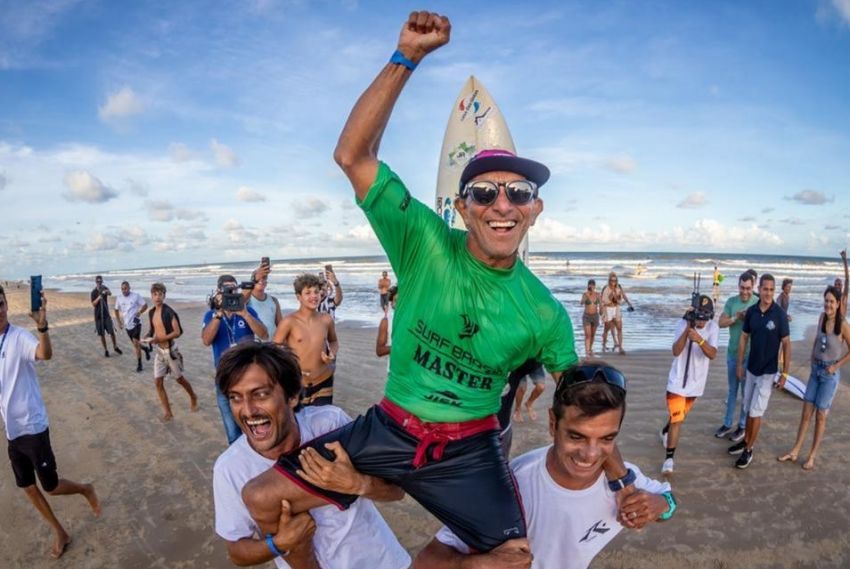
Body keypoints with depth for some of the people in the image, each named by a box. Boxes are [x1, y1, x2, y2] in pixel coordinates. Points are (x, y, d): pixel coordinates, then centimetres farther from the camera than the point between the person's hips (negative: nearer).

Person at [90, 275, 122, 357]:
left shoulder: (105, 288, 1)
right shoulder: (93, 292, -3)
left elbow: (110, 293, -22)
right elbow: (93, 304, -10)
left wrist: (106, 292, -45)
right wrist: (98, 298, -27)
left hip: (106, 314, 1)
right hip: (98, 315, -1)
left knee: (112, 332, -2)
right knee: (102, 334, 3)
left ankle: (115, 347, 15)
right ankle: (105, 350, 12)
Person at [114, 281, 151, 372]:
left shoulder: (136, 296, -9)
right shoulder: (119, 298, 3)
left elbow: (145, 305, -3)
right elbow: (116, 310, 16)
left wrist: (139, 312, -21)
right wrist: (119, 322, 9)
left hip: (136, 323, -5)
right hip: (127, 324, 5)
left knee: (136, 343, -13)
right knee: (135, 343, 12)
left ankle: (139, 364, -4)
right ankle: (146, 348, 42)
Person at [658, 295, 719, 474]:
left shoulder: (713, 327, -9)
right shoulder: (684, 323, -14)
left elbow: (712, 355, -21)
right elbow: (676, 352, -23)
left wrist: (700, 340, -38)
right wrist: (688, 328, -31)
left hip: (696, 381, 3)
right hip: (678, 380, -3)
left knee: (678, 416, 21)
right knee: (677, 419, -7)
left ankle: (666, 432, 51)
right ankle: (669, 458, 1)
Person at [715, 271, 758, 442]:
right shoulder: (731, 301, 0)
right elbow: (720, 323, -3)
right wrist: (735, 318, -20)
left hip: (750, 355, -4)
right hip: (732, 353, 4)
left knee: (746, 392, 8)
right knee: (732, 390, 15)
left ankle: (743, 426, 21)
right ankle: (728, 424, 25)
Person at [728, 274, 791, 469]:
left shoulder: (779, 314, -15)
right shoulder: (751, 311, -3)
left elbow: (786, 344, -11)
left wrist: (785, 373, -11)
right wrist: (739, 364, 6)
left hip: (768, 372, -4)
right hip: (751, 368, 4)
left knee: (756, 412, 0)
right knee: (748, 409, 16)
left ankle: (749, 450, 12)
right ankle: (746, 441, 32)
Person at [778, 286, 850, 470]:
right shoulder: (822, 317, 1)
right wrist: (813, 357, 8)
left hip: (830, 373, -5)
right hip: (815, 369, 5)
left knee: (821, 415, 5)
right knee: (806, 412, 9)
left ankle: (812, 455, 18)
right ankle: (795, 451, 16)